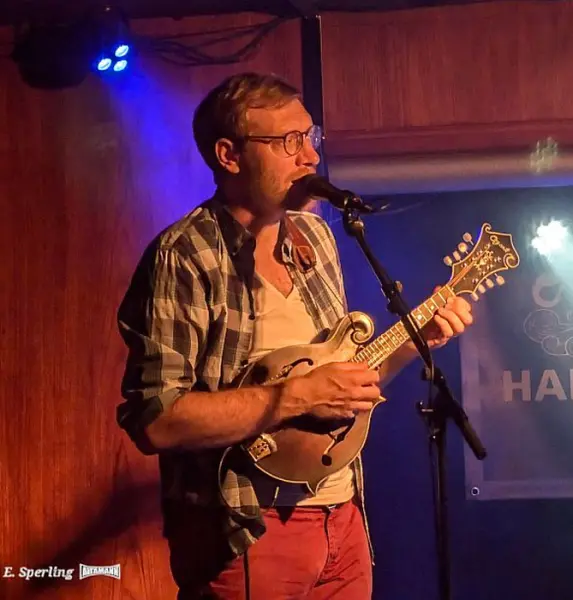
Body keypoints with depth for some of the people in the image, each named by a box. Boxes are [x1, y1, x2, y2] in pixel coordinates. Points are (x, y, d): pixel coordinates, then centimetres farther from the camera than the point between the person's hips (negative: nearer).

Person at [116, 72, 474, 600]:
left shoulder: (315, 236, 7)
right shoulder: (185, 257, -17)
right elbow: (153, 420, -24)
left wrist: (413, 340, 2)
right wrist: (295, 396, -24)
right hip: (246, 535, -7)